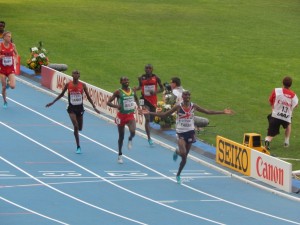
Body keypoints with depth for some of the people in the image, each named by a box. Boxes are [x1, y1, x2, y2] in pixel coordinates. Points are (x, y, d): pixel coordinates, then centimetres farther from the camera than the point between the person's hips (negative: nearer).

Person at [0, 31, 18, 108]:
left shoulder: (12, 45, -3)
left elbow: (16, 54, 15)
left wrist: (15, 58, -6)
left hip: (11, 68, 1)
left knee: (12, 86, -13)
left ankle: (8, 82, 24)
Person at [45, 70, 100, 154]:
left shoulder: (83, 85, -3)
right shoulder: (68, 85, -4)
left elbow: (88, 97, 4)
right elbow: (61, 94, 9)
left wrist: (94, 107, 1)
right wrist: (52, 102, 10)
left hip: (80, 108, 2)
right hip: (72, 108, -2)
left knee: (79, 128, 8)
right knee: (75, 125, -19)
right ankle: (78, 147, -11)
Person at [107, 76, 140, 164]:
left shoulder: (132, 91, 1)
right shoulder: (118, 92, -11)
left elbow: (136, 99, 23)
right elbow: (108, 102, -13)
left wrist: (138, 105, 4)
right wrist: (116, 106, -30)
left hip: (130, 115, 2)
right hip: (122, 115, -2)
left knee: (133, 132, -24)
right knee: (121, 136, 8)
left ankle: (130, 140, 14)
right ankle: (120, 155, 24)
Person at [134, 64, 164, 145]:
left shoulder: (156, 78, -5)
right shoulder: (141, 78, -4)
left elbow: (162, 88, 0)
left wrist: (156, 91, -19)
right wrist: (136, 89, -9)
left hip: (153, 100, 2)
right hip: (145, 99, -2)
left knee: (151, 119, 15)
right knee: (147, 119, -13)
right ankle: (149, 138, -12)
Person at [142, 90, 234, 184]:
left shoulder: (193, 106, -1)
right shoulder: (178, 107, -9)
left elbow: (208, 111, 4)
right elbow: (164, 114, -6)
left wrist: (223, 112, 0)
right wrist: (150, 113, -14)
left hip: (190, 132, 3)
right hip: (180, 133, -3)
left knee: (184, 157, 9)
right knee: (183, 153, -24)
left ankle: (178, 175, 29)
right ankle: (177, 152, 13)